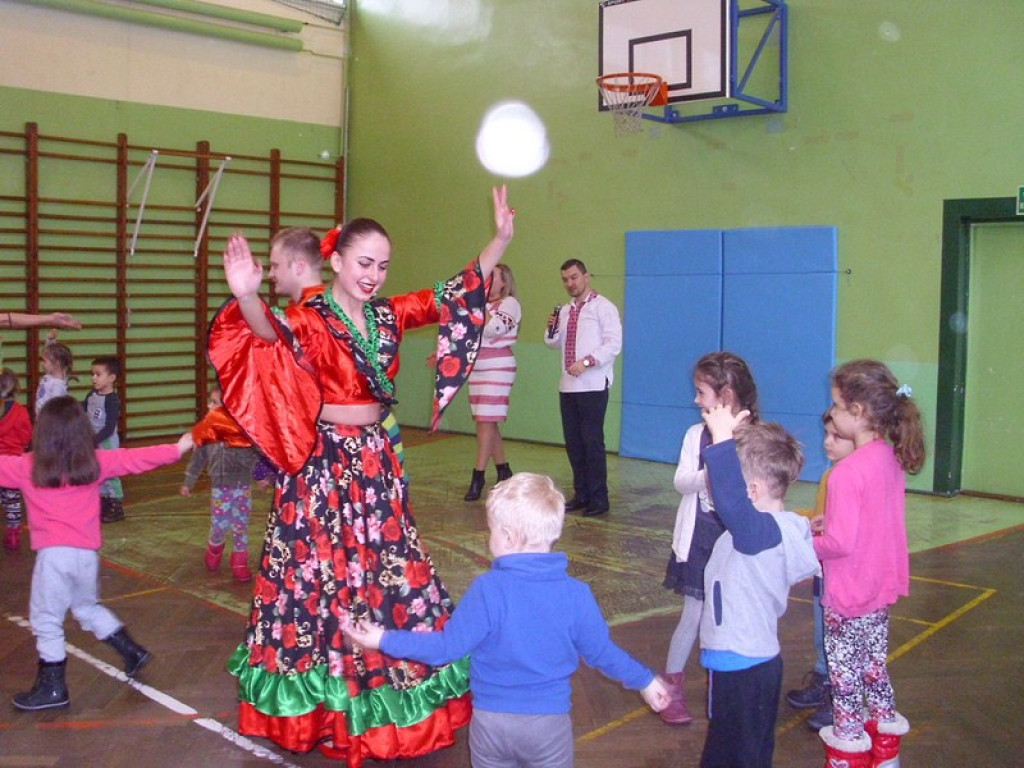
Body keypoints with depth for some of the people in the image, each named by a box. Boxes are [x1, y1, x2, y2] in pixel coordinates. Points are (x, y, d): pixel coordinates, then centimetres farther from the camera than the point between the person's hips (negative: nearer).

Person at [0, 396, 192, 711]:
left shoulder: (27, 467, -2)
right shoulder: (96, 462, 5)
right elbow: (135, 459, 10)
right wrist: (178, 448, 18)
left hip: (55, 554, -5)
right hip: (88, 553, 5)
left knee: (45, 620, 7)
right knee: (88, 606, 27)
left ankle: (52, 687, 13)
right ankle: (133, 652, 30)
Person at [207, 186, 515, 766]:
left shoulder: (388, 315, 5)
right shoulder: (310, 320, -12)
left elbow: (454, 296, 9)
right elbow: (272, 331, -34)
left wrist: (501, 239, 2)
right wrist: (248, 297, -57)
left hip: (377, 461, 6)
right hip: (326, 464, -6)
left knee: (392, 576, 13)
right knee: (324, 576, 2)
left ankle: (385, 700, 31)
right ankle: (324, 704, 20)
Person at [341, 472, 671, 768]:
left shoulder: (486, 590, -20)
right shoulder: (575, 594, -14)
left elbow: (448, 646, -15)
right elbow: (602, 652, -3)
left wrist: (385, 640, -4)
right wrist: (645, 681, 14)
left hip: (490, 721, 0)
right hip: (548, 722, 0)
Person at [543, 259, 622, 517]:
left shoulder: (603, 307, -5)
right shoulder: (565, 311, 16)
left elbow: (613, 344, -13)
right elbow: (555, 344, 24)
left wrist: (586, 361, -24)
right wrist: (552, 329, 3)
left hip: (593, 386, -7)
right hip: (568, 386, 7)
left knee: (592, 441, -6)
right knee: (572, 442, 9)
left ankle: (598, 499, 2)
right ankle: (581, 494, 20)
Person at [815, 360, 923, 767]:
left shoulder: (848, 472, -28)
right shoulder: (891, 458, -2)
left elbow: (840, 543, -28)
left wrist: (805, 544, -11)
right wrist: (827, 520, 4)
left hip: (849, 595, -8)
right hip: (882, 584, 8)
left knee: (844, 665, 11)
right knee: (874, 658, 24)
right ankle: (885, 722, 39)